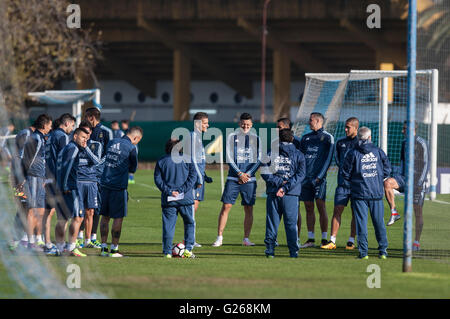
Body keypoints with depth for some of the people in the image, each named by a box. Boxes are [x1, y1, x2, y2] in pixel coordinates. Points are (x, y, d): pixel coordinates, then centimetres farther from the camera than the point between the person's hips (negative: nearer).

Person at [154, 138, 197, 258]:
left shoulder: (161, 161, 5)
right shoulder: (186, 159, 3)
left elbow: (158, 180, -1)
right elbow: (193, 175, -3)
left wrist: (168, 191, -6)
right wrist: (183, 189, -7)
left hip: (168, 199, 1)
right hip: (186, 199, -1)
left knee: (168, 225, 4)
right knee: (190, 223, 12)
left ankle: (167, 252, 2)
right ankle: (188, 249, 3)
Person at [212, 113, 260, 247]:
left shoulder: (255, 139, 8)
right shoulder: (232, 137, 4)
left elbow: (258, 160, 6)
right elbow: (229, 158, -1)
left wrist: (247, 174, -6)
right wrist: (240, 173, -10)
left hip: (249, 179, 2)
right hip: (233, 178, -1)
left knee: (249, 209, 0)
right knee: (226, 206, -6)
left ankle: (246, 239, 7)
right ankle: (219, 237, -2)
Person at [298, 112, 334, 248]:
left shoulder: (327, 137, 1)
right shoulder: (306, 138, 18)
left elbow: (328, 159, -5)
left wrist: (320, 176, -14)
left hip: (319, 177, -5)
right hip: (306, 177, 5)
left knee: (321, 206, -8)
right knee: (309, 208, 5)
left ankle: (324, 239, -6)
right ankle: (310, 239, 8)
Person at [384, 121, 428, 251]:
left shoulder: (421, 143, -9)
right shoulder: (405, 143, 13)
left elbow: (425, 164, -11)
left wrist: (420, 182, -17)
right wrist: (400, 179, 13)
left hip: (417, 179, -6)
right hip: (405, 177, 6)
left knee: (417, 212, -2)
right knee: (387, 183, -26)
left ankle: (417, 242, 5)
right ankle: (394, 213, -17)